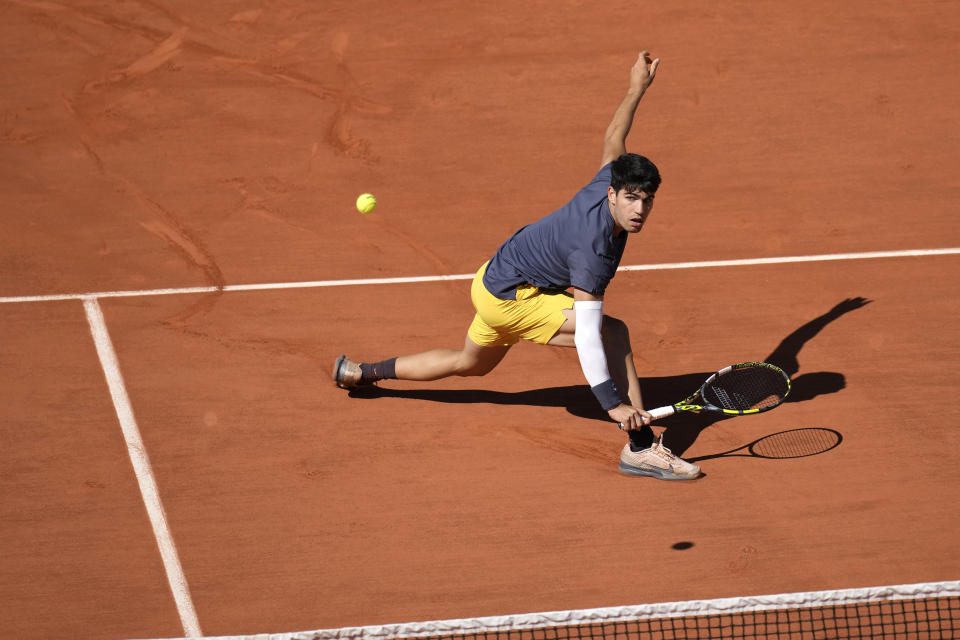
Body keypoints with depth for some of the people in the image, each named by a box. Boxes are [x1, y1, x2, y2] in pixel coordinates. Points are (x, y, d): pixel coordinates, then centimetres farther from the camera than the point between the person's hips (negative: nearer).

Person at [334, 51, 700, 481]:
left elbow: (612, 139, 9)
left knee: (470, 364, 35)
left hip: (492, 282, 10)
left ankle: (360, 373, 52)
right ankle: (640, 447, -22)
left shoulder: (608, 179, -14)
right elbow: (587, 335, -37)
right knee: (614, 333, -24)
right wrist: (612, 404, -38)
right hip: (511, 299, -10)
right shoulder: (594, 248, -35)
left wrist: (637, 88, 21)